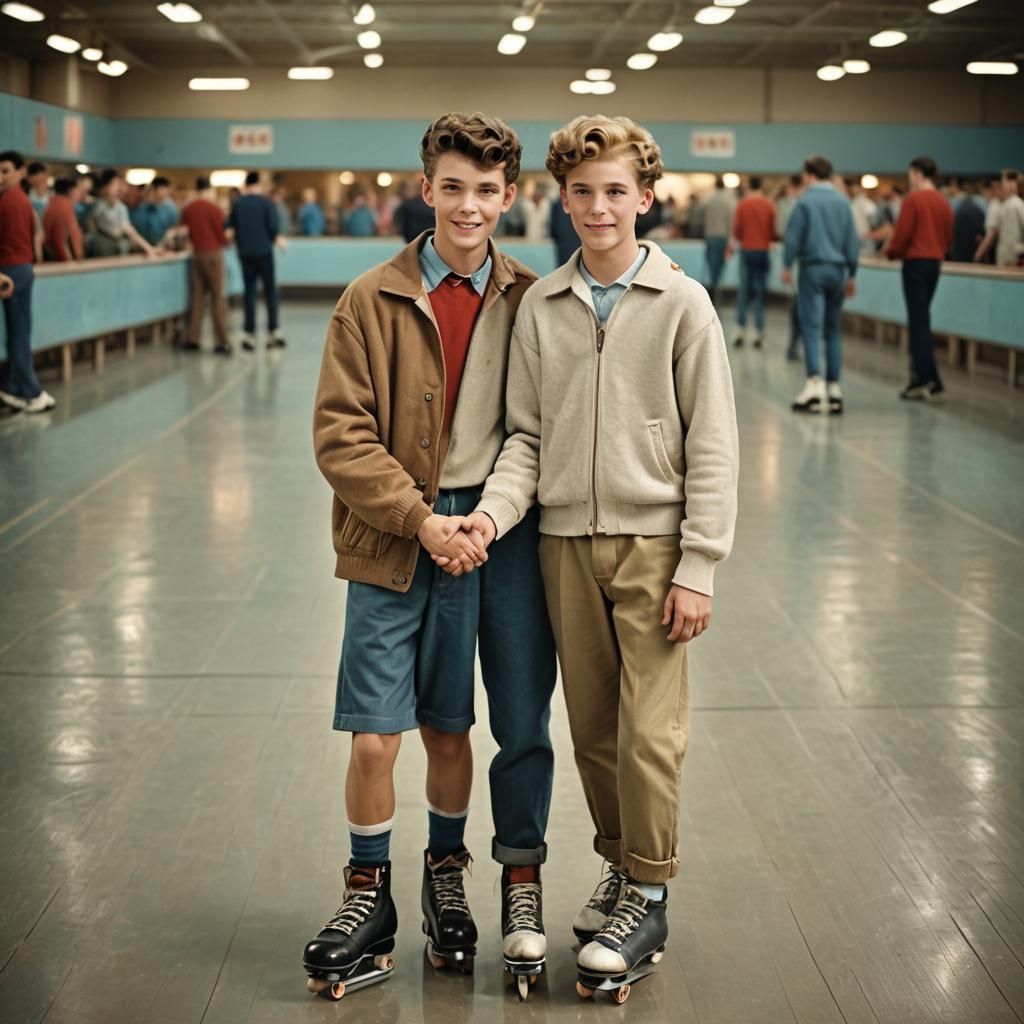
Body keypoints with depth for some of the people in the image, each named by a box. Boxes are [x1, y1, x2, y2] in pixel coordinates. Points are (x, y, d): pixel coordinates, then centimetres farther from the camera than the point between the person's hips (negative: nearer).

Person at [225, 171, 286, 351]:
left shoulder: (237, 204, 3)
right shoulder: (266, 203, -6)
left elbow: (229, 230, 3)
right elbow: (274, 227, -9)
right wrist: (279, 240, 10)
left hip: (245, 253, 3)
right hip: (264, 251, -3)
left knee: (249, 291, 7)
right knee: (270, 290, 5)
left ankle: (249, 333, 3)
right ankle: (273, 330, -1)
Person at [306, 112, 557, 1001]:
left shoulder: (529, 300, 5)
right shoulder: (374, 301, -2)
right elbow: (341, 433, -5)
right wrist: (423, 520, -13)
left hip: (500, 534, 2)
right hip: (397, 541, -1)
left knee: (449, 731, 9)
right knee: (375, 735, -1)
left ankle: (459, 877, 31)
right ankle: (369, 895, 20)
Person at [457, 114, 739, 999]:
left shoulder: (682, 303, -3)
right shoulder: (540, 306, 7)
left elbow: (712, 449, -4)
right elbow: (527, 434, 8)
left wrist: (697, 569, -9)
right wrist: (494, 510, -10)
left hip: (652, 542, -3)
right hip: (566, 540, 3)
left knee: (650, 731, -4)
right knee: (591, 725, 11)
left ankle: (648, 895, 12)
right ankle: (620, 864, 30)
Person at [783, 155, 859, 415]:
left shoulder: (805, 201, -6)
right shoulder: (843, 202, 7)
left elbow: (793, 237, -6)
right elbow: (853, 241, 9)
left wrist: (787, 266, 8)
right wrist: (851, 274, 16)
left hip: (813, 268, -5)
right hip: (837, 269, 5)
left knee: (812, 327, -8)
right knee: (833, 330, 10)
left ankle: (815, 383, -20)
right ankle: (834, 388, 10)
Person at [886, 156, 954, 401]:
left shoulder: (913, 199, -12)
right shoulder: (944, 202, 9)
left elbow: (902, 232, -13)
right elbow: (948, 235, 12)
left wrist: (892, 252, 5)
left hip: (915, 262, -7)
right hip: (935, 262, 7)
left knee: (919, 321, -5)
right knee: (921, 320, 13)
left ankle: (930, 380, -9)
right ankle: (920, 378, 12)